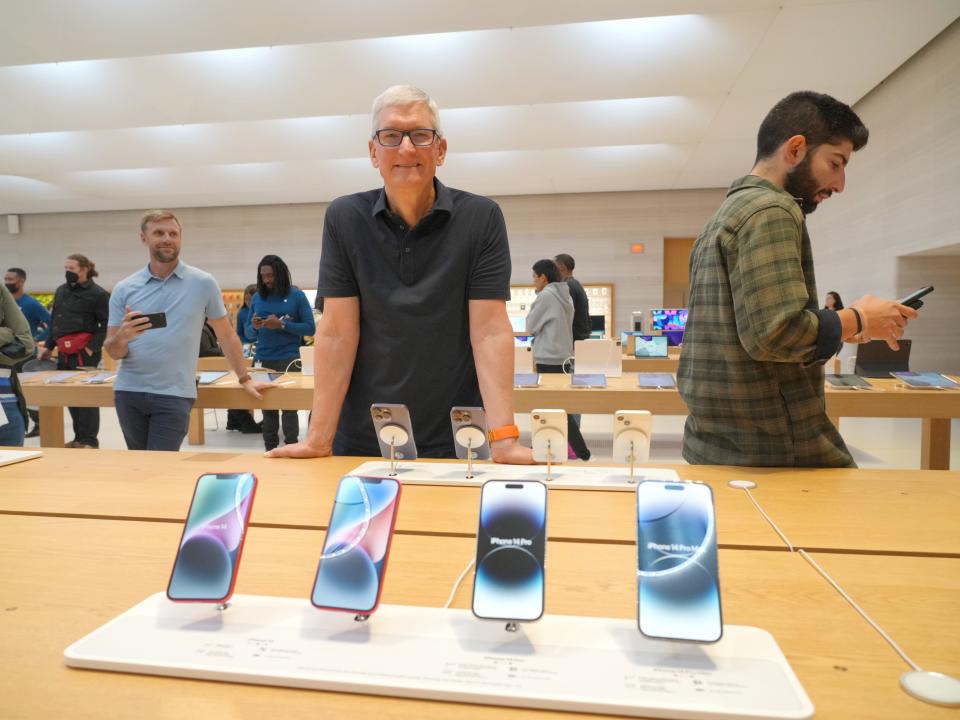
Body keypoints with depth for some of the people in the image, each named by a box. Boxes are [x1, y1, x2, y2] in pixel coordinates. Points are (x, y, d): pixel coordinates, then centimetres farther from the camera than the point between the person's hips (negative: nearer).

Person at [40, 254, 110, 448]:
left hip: (84, 353, -8)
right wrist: (48, 346, 19)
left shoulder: (98, 294, -7)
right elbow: (54, 321, 23)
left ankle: (89, 441, 5)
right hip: (64, 353, 8)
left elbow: (106, 325, -9)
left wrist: (93, 347, -15)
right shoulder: (61, 291, 16)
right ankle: (79, 438, 22)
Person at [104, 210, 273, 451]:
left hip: (174, 394, -3)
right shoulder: (124, 289, 4)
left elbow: (225, 334, 6)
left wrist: (244, 379, 6)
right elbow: (112, 352, 4)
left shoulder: (203, 283, -1)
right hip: (128, 391, 3)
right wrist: (122, 337, -18)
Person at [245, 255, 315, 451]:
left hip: (288, 359, -3)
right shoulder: (258, 297, 10)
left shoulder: (296, 295, 0)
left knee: (289, 406, -3)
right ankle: (270, 449, 13)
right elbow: (248, 331, 14)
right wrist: (254, 327, -9)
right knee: (267, 406, 5)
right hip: (263, 359, 3)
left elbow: (310, 328, -4)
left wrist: (282, 325, -14)